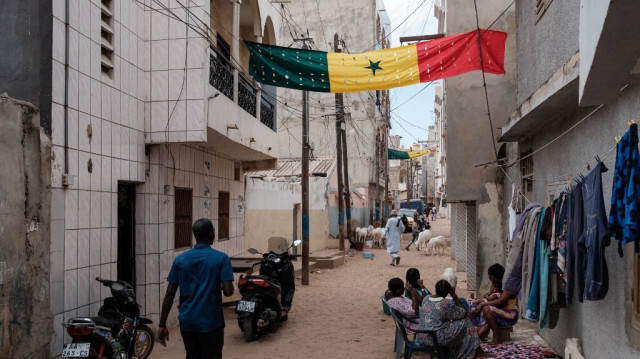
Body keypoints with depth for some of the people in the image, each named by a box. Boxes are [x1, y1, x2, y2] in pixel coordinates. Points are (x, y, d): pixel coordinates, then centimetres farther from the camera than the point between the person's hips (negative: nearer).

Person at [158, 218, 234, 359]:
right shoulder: (221, 258, -9)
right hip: (210, 322, -4)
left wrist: (162, 324, 3)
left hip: (187, 322, 4)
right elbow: (228, 291, -16)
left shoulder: (180, 259, 1)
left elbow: (169, 294, -1)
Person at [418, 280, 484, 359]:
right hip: (436, 338, -7)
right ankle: (475, 352, 22)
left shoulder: (426, 299, 4)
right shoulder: (447, 303, -16)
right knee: (465, 322, 7)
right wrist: (454, 295, 1)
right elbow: (463, 313, 0)